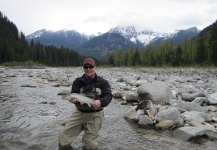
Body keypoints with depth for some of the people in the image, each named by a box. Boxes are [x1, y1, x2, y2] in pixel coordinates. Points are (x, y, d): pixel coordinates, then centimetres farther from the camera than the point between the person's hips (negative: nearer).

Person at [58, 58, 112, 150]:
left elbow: (108, 96, -10)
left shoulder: (102, 82, -2)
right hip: (79, 112, 2)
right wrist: (74, 99, -31)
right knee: (63, 138, -3)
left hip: (95, 115, -2)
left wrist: (100, 101, -33)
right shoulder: (78, 81, 2)